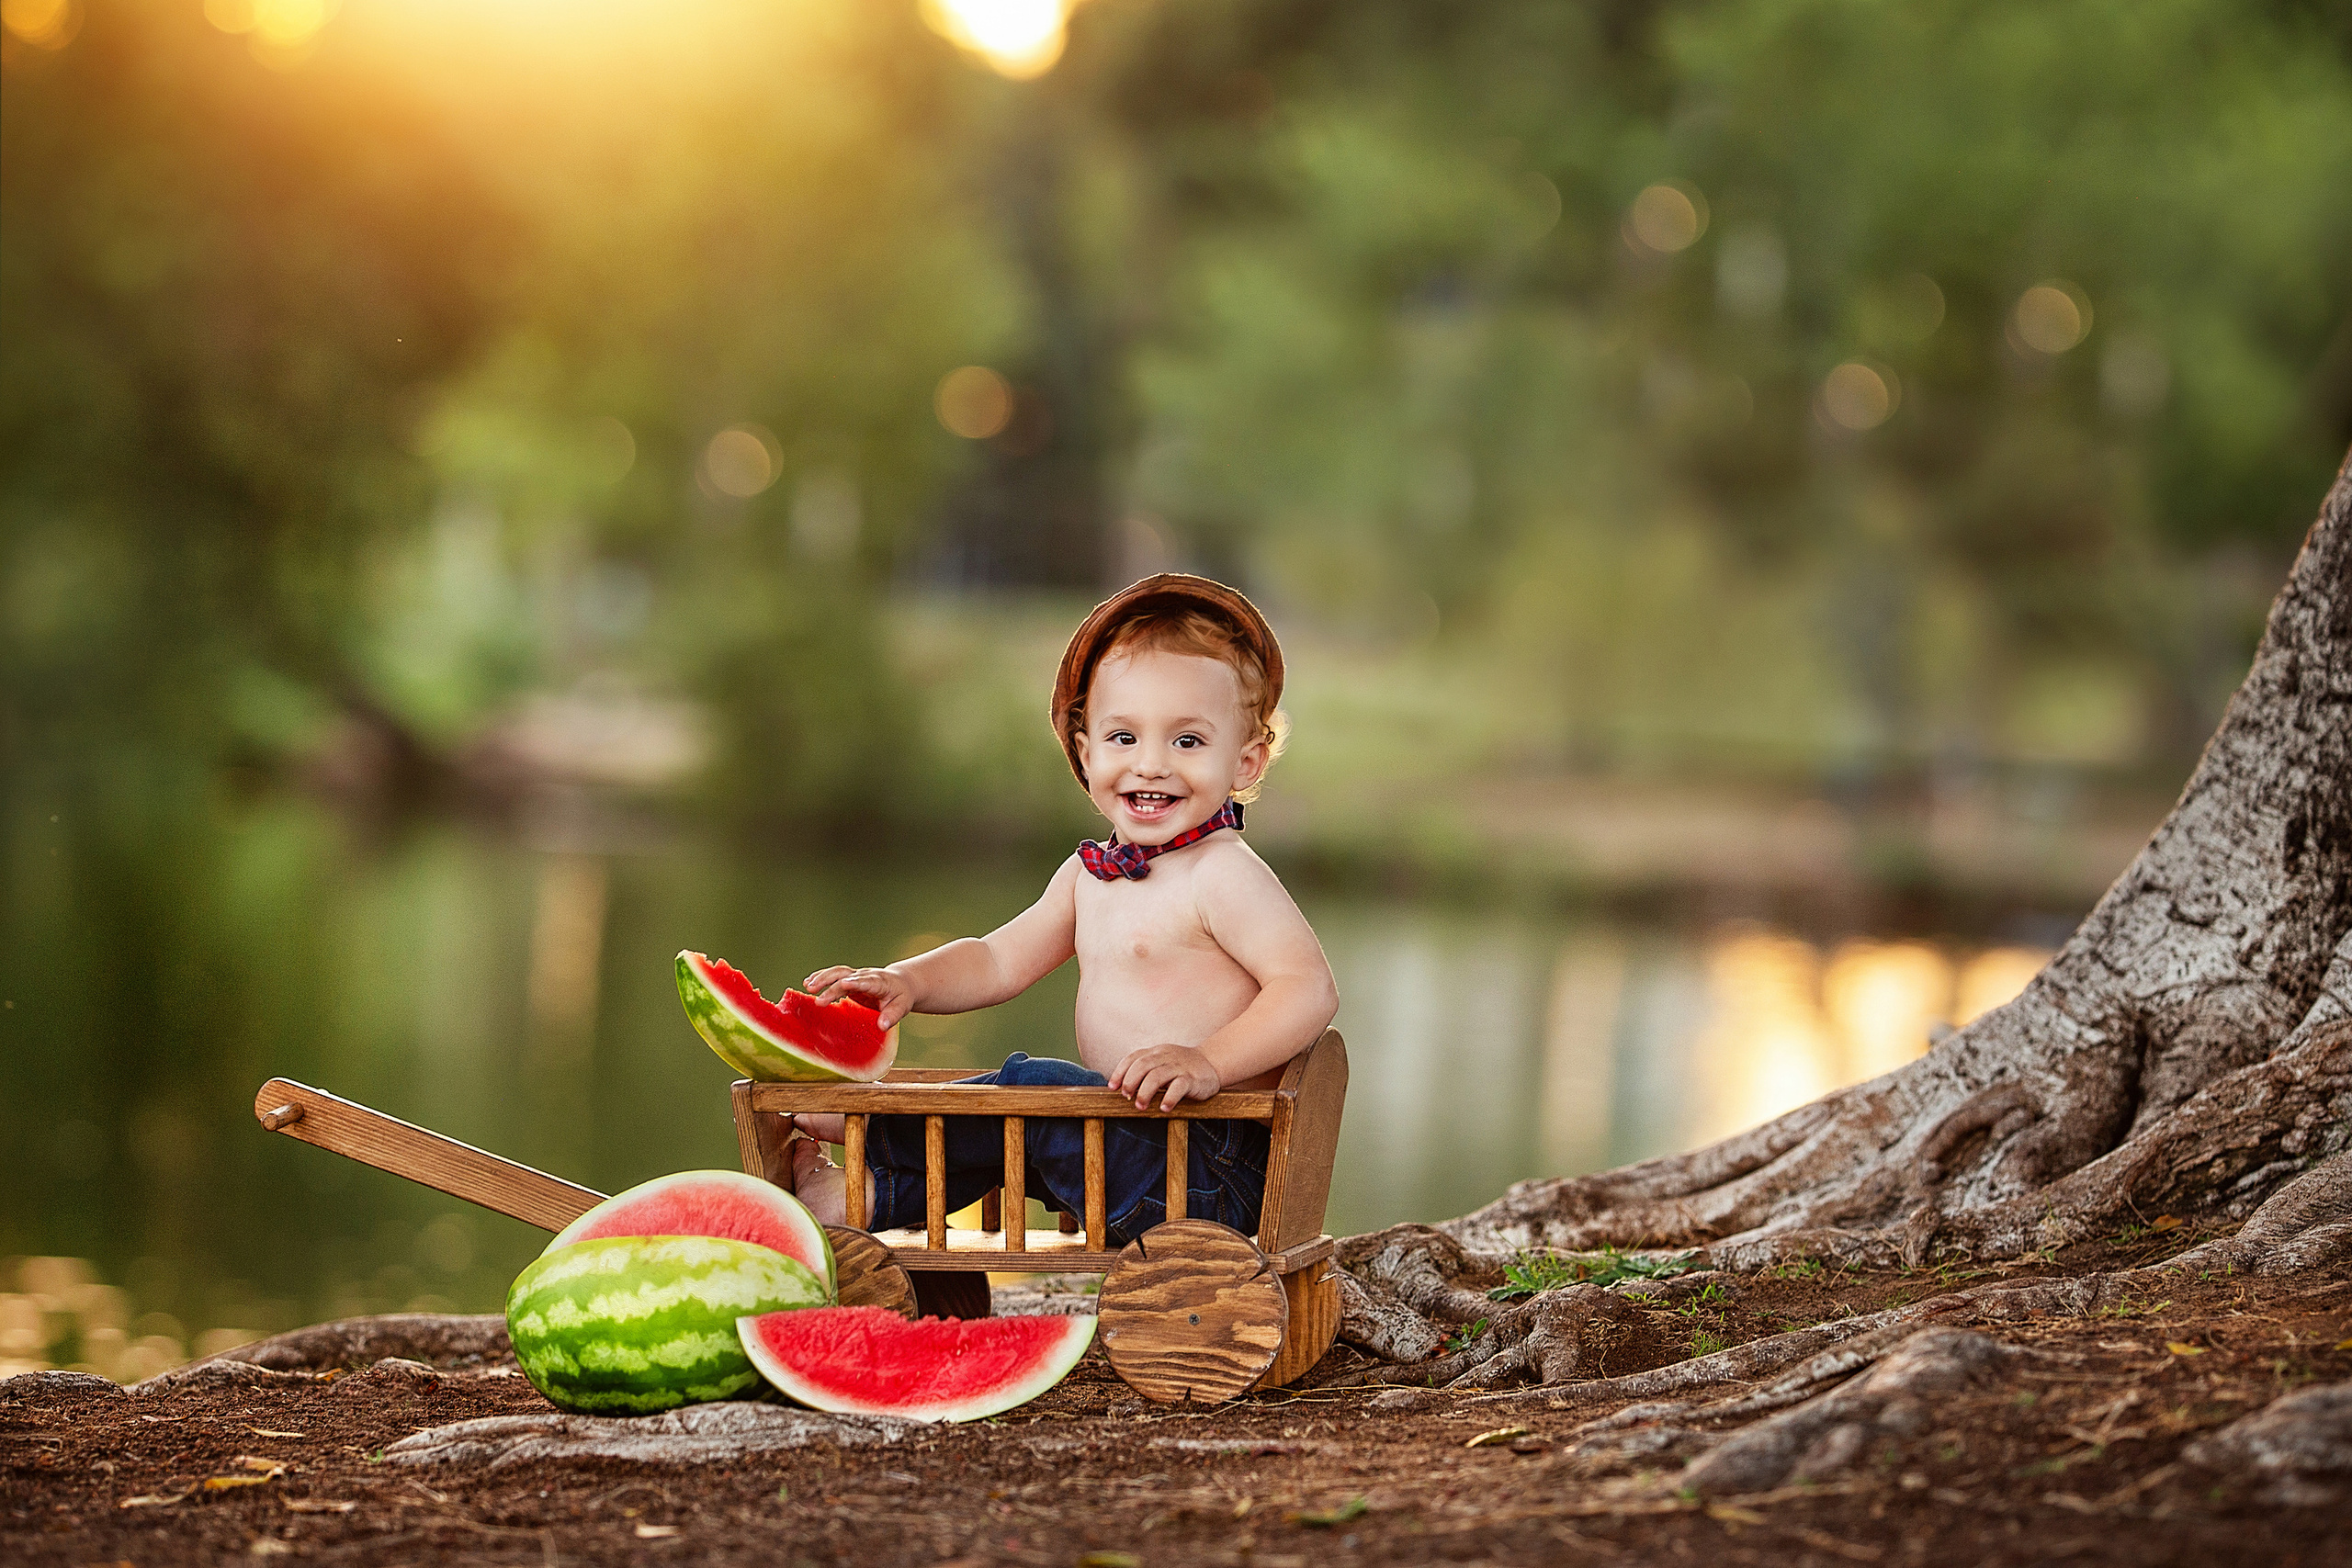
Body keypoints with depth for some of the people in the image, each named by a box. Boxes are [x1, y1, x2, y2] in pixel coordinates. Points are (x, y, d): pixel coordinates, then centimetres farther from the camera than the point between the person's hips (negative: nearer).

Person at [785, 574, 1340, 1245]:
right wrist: (907, 982, 1)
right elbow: (999, 961, 20)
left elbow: (1311, 988, -23)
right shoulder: (1090, 875, 15)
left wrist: (1209, 1062, -36)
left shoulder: (1223, 876, -13)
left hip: (1213, 1181, -10)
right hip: (1131, 1141, 10)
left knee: (1032, 1087, -19)